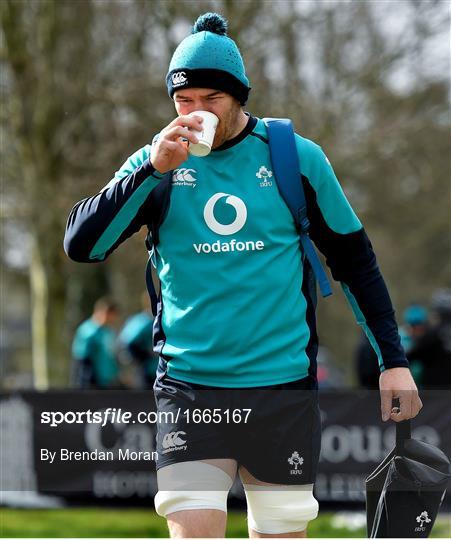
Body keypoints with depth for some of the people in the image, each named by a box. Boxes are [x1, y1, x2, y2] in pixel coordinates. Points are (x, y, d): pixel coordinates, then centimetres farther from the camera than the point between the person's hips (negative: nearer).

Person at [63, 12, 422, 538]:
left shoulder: (298, 158, 3)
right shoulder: (157, 163, 4)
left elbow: (354, 259, 12)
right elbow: (80, 244, -7)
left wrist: (393, 360, 7)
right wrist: (153, 170, -17)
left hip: (284, 385, 1)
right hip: (188, 387, 0)